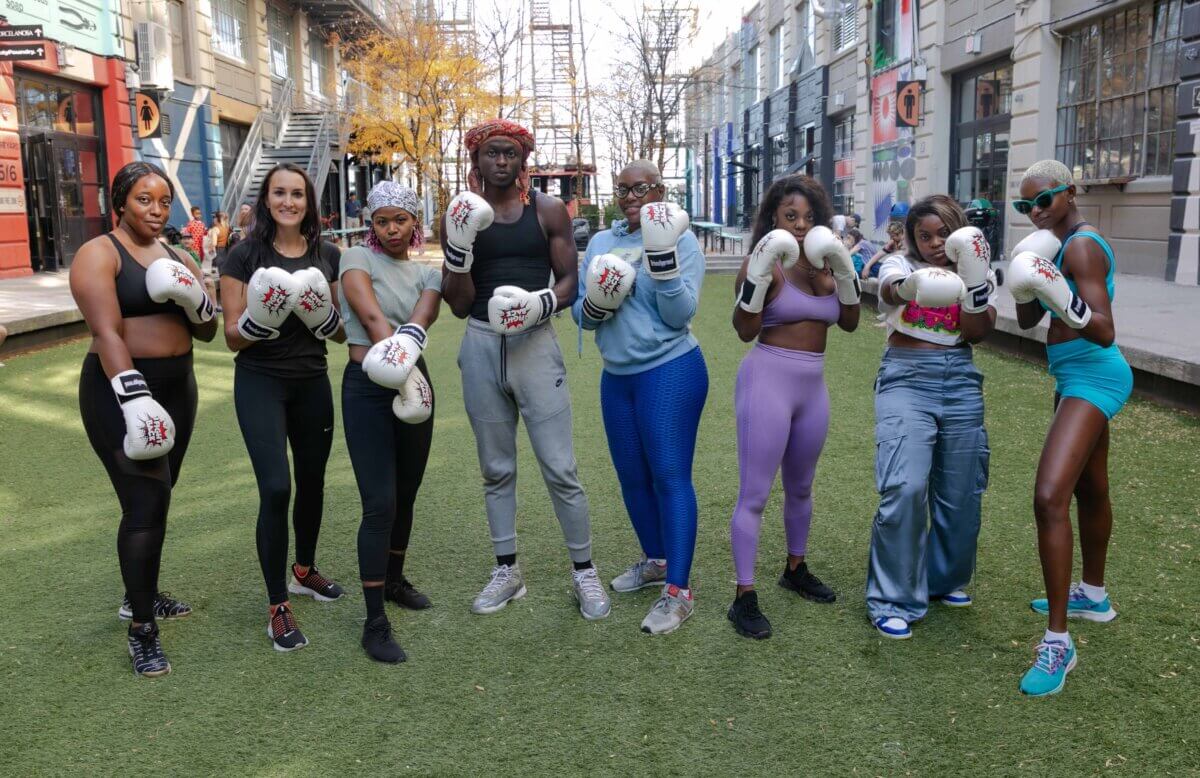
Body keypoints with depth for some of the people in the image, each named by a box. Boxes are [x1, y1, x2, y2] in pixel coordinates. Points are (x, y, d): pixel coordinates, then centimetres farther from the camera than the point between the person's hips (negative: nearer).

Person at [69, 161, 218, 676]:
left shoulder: (176, 258, 13)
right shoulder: (99, 254, -7)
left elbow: (207, 332, 11)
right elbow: (106, 332, -19)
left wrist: (194, 298, -11)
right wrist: (135, 400, -30)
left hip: (177, 387, 7)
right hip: (121, 391, -7)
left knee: (155, 500, 15)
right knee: (146, 505, -10)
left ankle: (141, 595, 33)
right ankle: (141, 631, -1)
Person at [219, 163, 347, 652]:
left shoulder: (327, 256, 5)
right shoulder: (244, 256, -5)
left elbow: (341, 334, 9)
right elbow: (232, 337, -5)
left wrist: (325, 317, -12)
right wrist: (260, 320, -25)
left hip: (312, 382, 4)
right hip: (261, 382, -4)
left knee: (312, 482, 14)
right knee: (276, 488, -14)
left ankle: (304, 570, 38)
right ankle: (277, 606, -1)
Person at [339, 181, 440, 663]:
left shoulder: (427, 274, 10)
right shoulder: (357, 260, -2)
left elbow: (422, 318, -12)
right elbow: (374, 318, -19)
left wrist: (406, 340, -35)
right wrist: (401, 366, -33)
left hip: (414, 383, 5)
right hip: (368, 388, -5)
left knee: (406, 495, 16)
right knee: (380, 504, -9)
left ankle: (394, 579, 39)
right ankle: (375, 623, -1)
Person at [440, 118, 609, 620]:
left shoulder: (548, 211, 2)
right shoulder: (461, 217, 5)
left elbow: (569, 280, 3)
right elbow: (458, 306, 2)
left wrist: (543, 302, -18)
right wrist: (457, 249, -13)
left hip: (535, 343, -2)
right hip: (480, 346, 2)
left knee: (560, 470, -2)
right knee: (496, 469, 12)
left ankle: (584, 573, 13)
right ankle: (507, 570, 25)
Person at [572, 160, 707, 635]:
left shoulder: (679, 239, -5)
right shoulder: (600, 243, 11)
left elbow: (681, 315, -13)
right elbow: (581, 315, 10)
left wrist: (663, 258, -23)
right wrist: (595, 303, -12)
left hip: (670, 372, -6)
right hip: (617, 376, 6)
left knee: (670, 476, -6)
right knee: (632, 476, 14)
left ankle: (678, 591, 0)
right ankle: (655, 560, 35)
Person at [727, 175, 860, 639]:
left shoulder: (823, 265, 6)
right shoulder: (763, 262, -9)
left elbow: (850, 323, 8)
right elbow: (745, 331, -16)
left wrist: (845, 272, -3)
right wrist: (758, 275, -26)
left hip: (813, 386, 7)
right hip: (767, 379, -6)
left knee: (801, 487, 21)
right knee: (754, 493, -5)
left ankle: (796, 570, 39)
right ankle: (744, 597, 3)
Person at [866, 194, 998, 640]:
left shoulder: (979, 272, 11)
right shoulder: (899, 265, 2)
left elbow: (977, 333, -3)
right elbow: (893, 288, -24)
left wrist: (974, 279, -16)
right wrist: (913, 286, -47)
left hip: (960, 381, 4)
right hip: (906, 378, -4)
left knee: (961, 491, 6)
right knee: (905, 488, -17)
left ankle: (945, 578, 31)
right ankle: (893, 599, -4)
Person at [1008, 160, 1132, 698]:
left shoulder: (1081, 245, -17)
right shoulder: (1059, 244, 12)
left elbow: (1104, 332, -25)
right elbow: (1027, 320, 10)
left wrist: (1062, 295, -41)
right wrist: (1025, 284, -8)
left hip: (1092, 376, -11)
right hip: (1077, 376, 11)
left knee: (1050, 496, -21)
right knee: (1089, 489, 23)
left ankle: (1058, 642, -17)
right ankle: (1093, 596, 42)